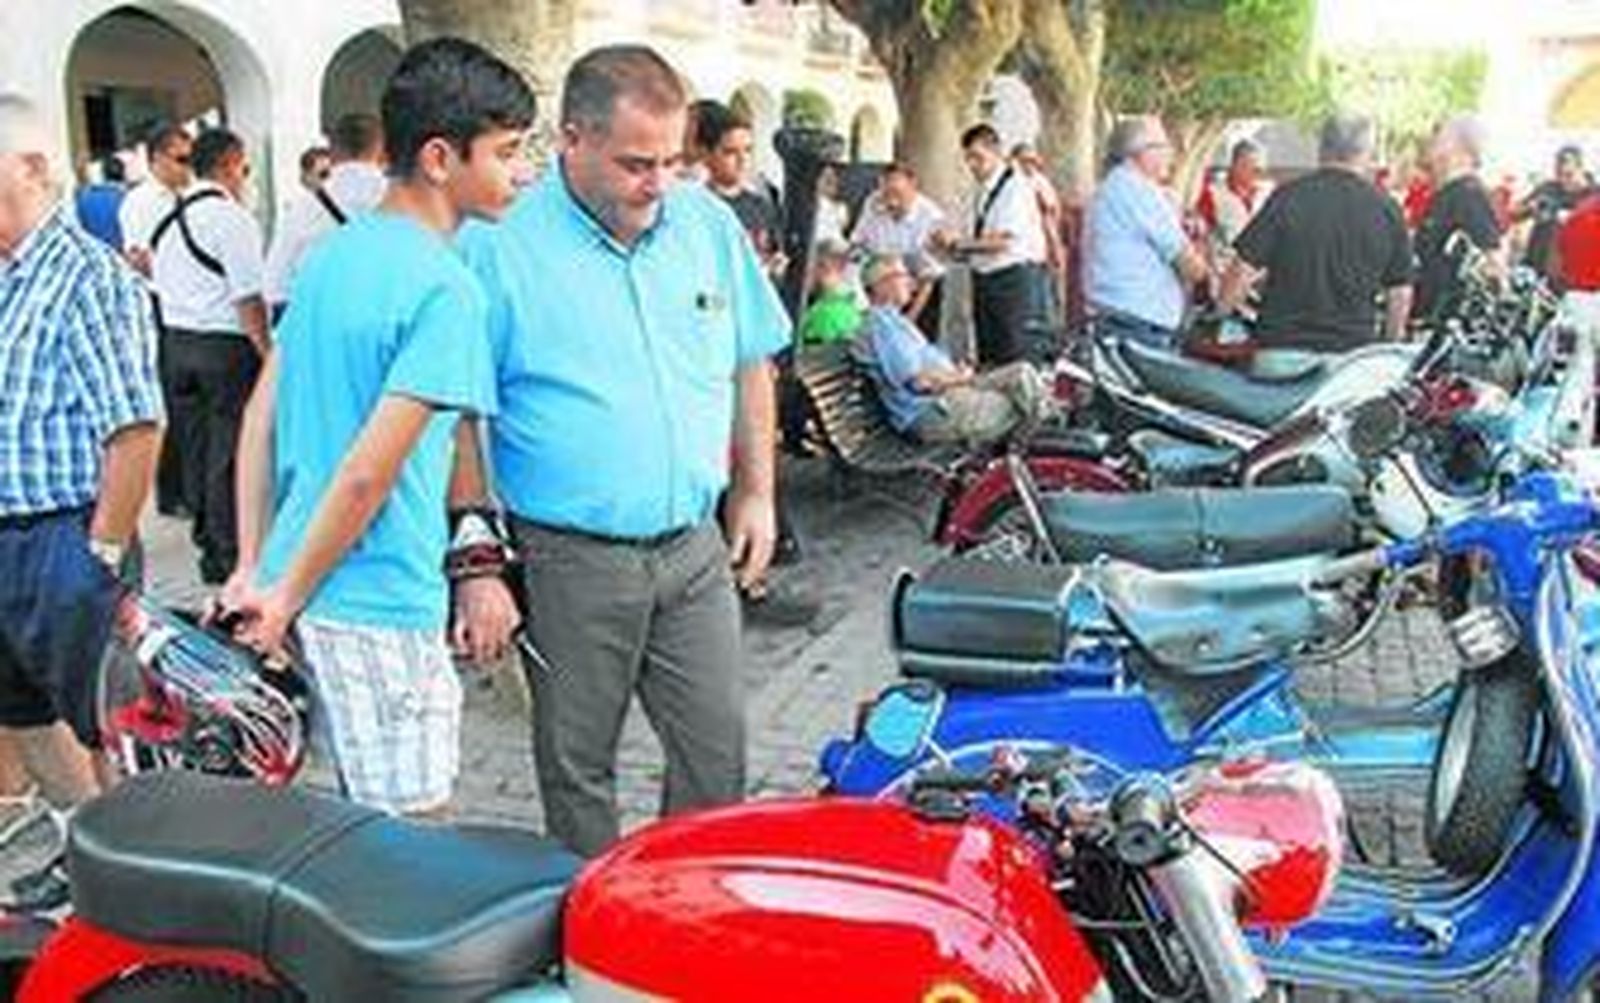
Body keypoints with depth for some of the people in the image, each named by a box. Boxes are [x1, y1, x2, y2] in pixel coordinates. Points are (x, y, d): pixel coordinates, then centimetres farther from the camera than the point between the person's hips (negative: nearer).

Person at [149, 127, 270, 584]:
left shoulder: (170, 217, 11)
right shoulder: (233, 218, -13)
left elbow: (157, 282, 16)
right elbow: (248, 298, -17)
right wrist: (268, 353, -12)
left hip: (175, 340, 8)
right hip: (225, 345, -8)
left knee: (195, 443, 16)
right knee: (229, 451, -2)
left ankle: (206, 533, 27)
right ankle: (226, 553, 3)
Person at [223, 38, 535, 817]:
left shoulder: (331, 254, 8)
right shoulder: (446, 291, -18)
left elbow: (260, 418, 11)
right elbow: (369, 472, -22)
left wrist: (253, 569, 14)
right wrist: (286, 598, -10)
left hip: (309, 591, 8)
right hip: (382, 606, -8)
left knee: (365, 821, 23)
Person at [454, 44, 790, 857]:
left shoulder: (709, 223, 4)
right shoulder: (500, 244, -11)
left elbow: (751, 363, 16)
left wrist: (755, 492, 13)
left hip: (696, 546, 4)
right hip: (571, 560, -4)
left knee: (717, 756, 11)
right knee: (576, 769, 10)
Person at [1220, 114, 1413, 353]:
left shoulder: (1288, 197, -6)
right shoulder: (1386, 208, 2)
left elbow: (1243, 268, -6)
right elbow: (1400, 292, 8)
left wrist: (1223, 311, 12)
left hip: (1283, 345, -1)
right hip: (1354, 355, 2)